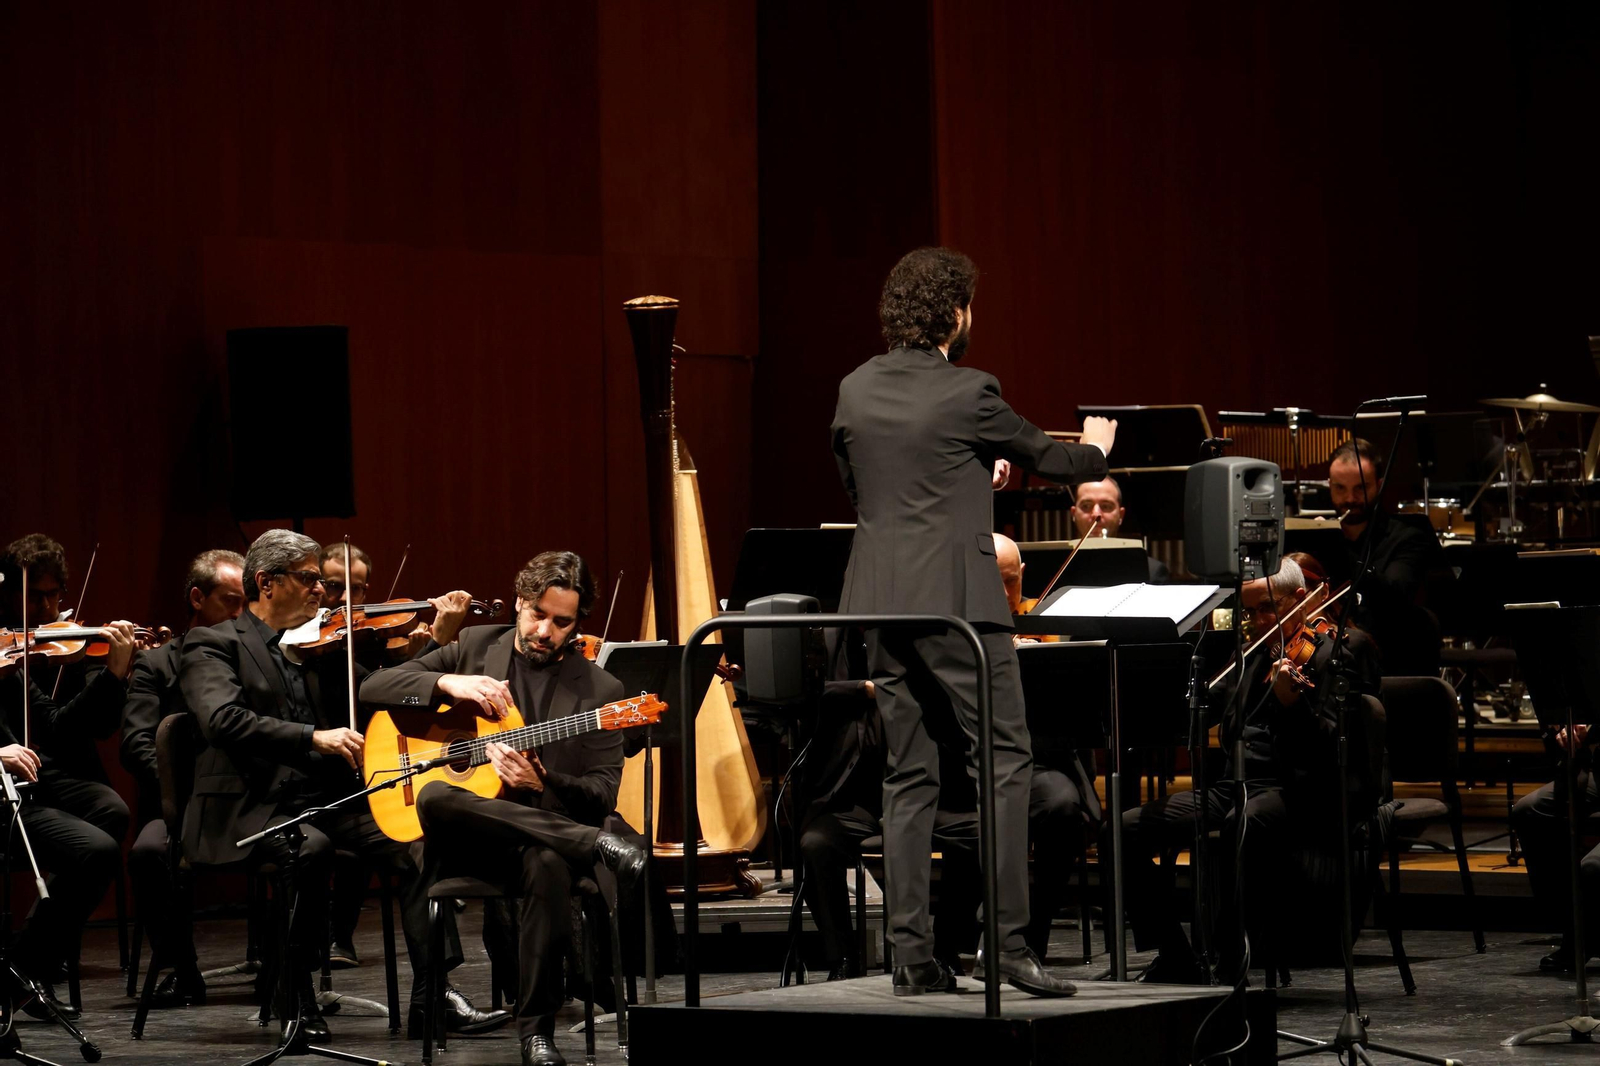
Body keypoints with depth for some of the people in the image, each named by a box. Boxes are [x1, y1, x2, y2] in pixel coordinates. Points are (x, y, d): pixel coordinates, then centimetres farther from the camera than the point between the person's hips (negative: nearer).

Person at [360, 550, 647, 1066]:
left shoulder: (600, 690, 7)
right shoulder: (476, 647, 12)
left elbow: (603, 795, 1)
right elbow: (374, 688, 8)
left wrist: (541, 782, -19)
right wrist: (447, 683, -11)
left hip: (546, 832, -1)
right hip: (465, 842, 1)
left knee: (548, 864, -39)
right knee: (435, 796, -36)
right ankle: (597, 846, -36)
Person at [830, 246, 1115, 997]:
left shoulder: (855, 391, 8)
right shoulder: (968, 394, -8)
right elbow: (1049, 459, 5)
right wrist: (1097, 452, 29)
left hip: (878, 605, 6)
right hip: (955, 601, -6)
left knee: (907, 777, 8)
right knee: (1003, 761, -1)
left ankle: (912, 954, 5)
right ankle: (1007, 937, -8)